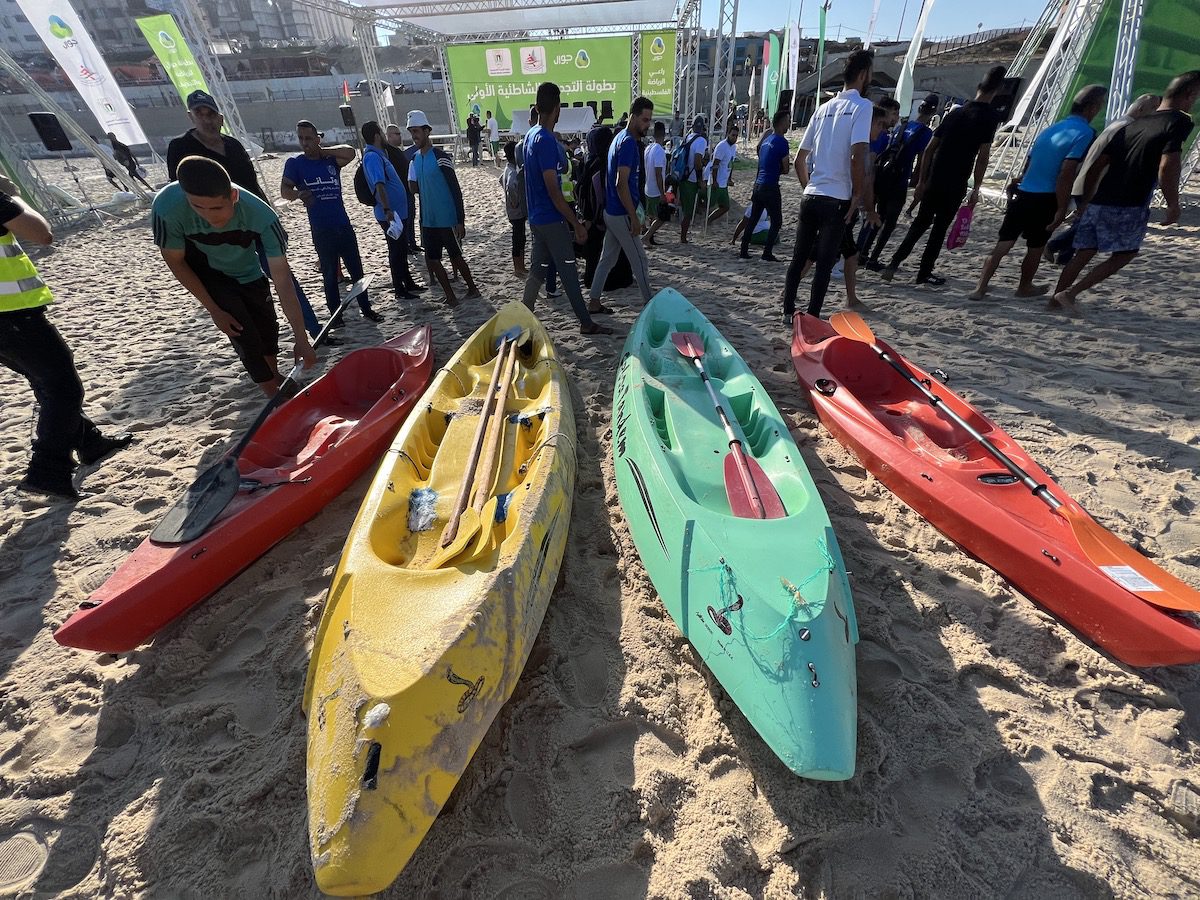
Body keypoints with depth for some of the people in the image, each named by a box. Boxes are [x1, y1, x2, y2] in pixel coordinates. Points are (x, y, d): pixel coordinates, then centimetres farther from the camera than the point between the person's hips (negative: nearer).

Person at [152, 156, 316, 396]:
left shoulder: (261, 216, -38)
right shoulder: (167, 209, -37)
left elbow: (282, 280, -38)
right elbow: (175, 262, -18)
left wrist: (301, 339, -40)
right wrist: (214, 310, -18)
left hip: (245, 271, 2)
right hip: (203, 271, -1)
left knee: (267, 325, 9)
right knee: (241, 330, -12)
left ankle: (274, 376, 37)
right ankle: (273, 392, 3)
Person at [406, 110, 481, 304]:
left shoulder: (440, 157, -12)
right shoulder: (414, 158, 10)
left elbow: (456, 189, -14)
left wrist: (460, 220, -16)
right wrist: (414, 186, -2)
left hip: (447, 220, -7)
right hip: (428, 220, 7)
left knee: (456, 257, 4)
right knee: (432, 260, 7)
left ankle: (473, 290, 23)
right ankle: (450, 297, 16)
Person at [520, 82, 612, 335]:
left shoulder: (530, 135, 11)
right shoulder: (547, 141, -18)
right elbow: (553, 190, -22)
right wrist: (576, 223, -18)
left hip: (537, 217, 9)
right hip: (551, 220, -9)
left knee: (537, 270, 12)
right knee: (569, 273, 0)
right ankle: (586, 323, 11)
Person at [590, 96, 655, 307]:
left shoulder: (621, 137, 14)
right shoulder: (628, 142, -17)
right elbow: (621, 184, -24)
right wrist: (634, 217, -22)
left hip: (612, 211, 10)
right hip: (622, 213, -10)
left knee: (607, 259, 12)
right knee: (640, 261, 1)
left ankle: (594, 302, 17)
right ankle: (649, 304, 13)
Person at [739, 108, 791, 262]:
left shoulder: (766, 139, 15)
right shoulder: (781, 141, -11)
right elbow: (785, 169, -7)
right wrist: (778, 169, 11)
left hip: (758, 185, 8)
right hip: (770, 187, -8)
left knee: (753, 219, 11)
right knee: (776, 222, 1)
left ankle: (744, 251, 11)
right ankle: (767, 253, -4)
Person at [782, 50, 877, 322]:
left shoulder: (823, 108, 14)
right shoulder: (862, 106, -5)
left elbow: (799, 159, 16)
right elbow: (857, 159, -18)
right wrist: (862, 198, -8)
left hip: (810, 197, 6)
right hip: (837, 200, -6)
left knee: (798, 258, 11)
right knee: (824, 264, 0)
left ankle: (789, 312, 17)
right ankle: (812, 320, 3)